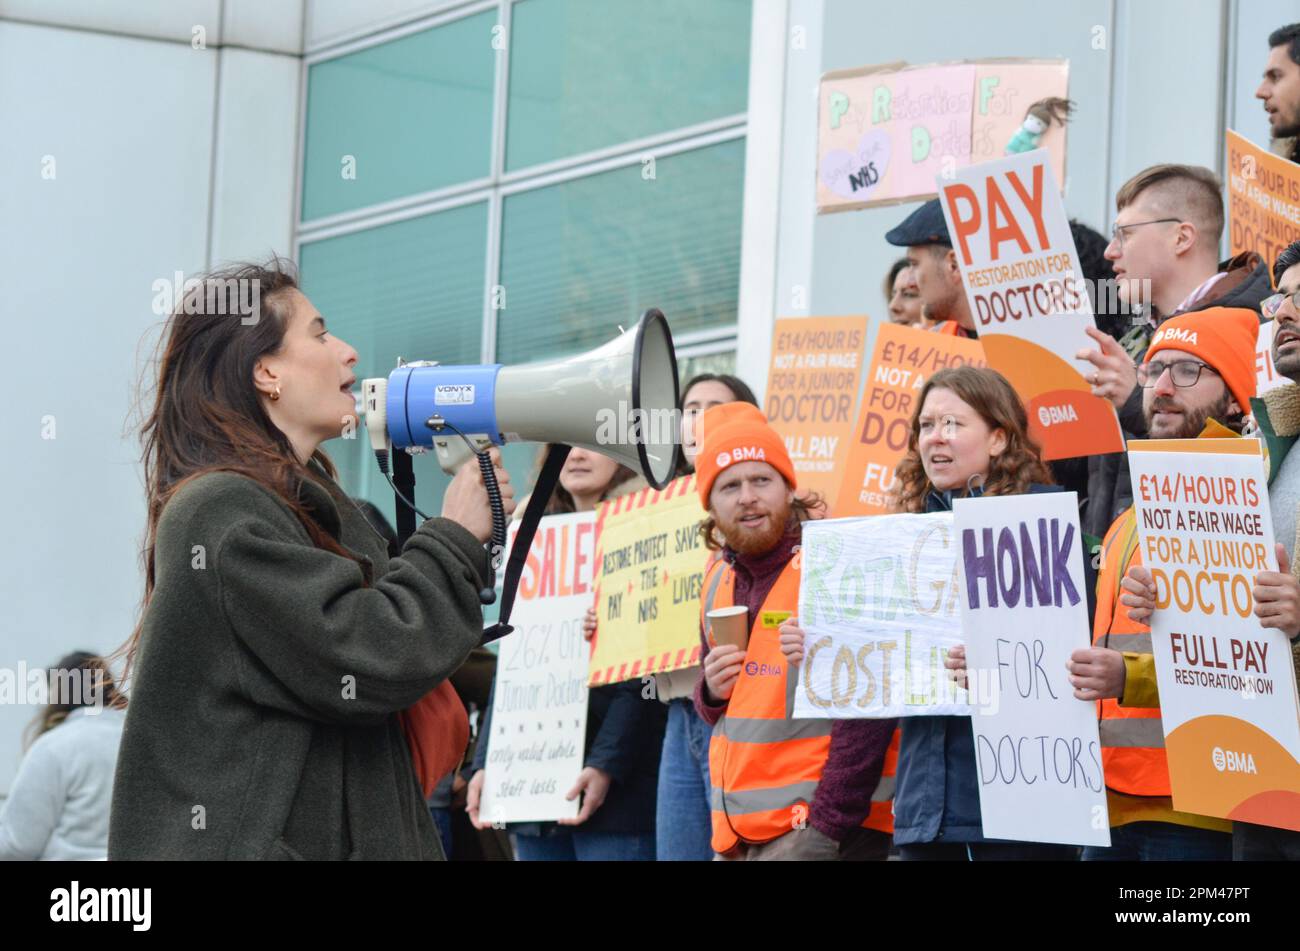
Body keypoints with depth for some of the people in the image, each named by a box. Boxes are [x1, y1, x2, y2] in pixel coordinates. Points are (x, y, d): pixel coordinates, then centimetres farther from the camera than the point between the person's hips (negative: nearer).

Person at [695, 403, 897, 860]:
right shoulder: (721, 577, 11)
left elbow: (866, 715, -16)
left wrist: (825, 828, -19)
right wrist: (712, 691, 1)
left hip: (821, 828, -7)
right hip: (736, 835, 7)